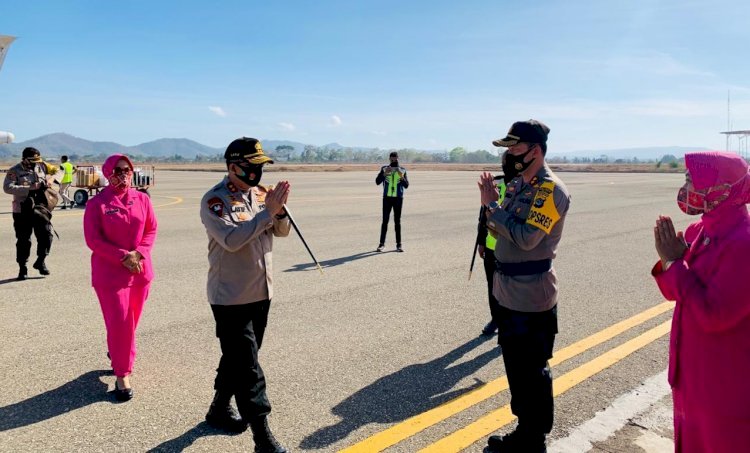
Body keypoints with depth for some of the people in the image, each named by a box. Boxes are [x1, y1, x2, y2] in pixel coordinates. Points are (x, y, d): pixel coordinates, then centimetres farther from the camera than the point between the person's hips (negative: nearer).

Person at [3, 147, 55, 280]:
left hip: (40, 208, 4)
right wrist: (30, 187, -25)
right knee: (23, 240, 2)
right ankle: (22, 268, 14)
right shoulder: (14, 171, -6)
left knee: (46, 234, -3)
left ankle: (40, 261, 16)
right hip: (22, 211, -4)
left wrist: (46, 184, 3)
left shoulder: (41, 168, 10)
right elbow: (7, 187, -19)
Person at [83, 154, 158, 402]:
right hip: (109, 273, -4)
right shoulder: (96, 203, -8)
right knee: (119, 323, -5)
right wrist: (123, 256, -17)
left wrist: (138, 253, -12)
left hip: (140, 270, 4)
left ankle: (116, 354, 43)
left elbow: (151, 230, 5)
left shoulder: (142, 199, 2)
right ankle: (122, 374, 8)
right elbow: (93, 239, -10)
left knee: (131, 321, 16)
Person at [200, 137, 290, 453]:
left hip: (262, 292, 7)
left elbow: (282, 231, 4)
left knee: (238, 357, 21)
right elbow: (231, 239, -28)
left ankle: (219, 409, 41)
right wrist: (268, 212, -29)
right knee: (248, 368, -4)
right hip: (231, 297, -7)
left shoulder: (261, 193, 6)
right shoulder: (214, 200, -15)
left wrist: (279, 211, -16)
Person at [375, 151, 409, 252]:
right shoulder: (384, 169, 3)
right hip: (387, 198, 0)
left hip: (398, 198, 0)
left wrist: (402, 177, -18)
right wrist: (384, 173, -20)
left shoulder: (402, 170, 4)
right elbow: (377, 181, -7)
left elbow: (406, 185, -1)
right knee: (385, 221, 0)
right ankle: (382, 243, 6)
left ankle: (398, 244, 8)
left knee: (397, 221, 4)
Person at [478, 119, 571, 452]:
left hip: (530, 299, -9)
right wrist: (490, 205, -5)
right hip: (507, 292, 9)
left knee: (533, 372, 5)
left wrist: (492, 205, -16)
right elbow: (500, 230, 12)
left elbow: (526, 237, -27)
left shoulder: (550, 189, -17)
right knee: (514, 366, 20)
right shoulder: (517, 184, 11)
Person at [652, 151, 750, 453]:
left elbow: (713, 314, -27)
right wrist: (668, 260, -10)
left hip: (726, 382, -8)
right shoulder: (699, 232, 2)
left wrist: (674, 262, -23)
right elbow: (675, 294, 8)